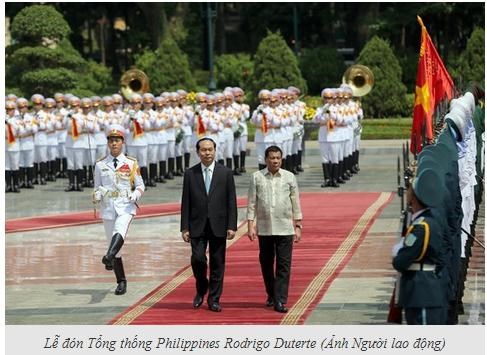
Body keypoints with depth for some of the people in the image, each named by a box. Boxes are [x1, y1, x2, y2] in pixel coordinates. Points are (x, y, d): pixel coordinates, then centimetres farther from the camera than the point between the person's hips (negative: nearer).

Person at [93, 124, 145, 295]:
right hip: (108, 209, 3)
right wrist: (96, 196, -7)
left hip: (125, 207, -3)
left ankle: (109, 257, -57)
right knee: (112, 242, 6)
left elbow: (140, 185, 9)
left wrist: (135, 195, -13)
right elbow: (97, 187, 15)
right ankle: (121, 282, 16)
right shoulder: (100, 165, 8)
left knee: (119, 232, -32)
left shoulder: (131, 164, 4)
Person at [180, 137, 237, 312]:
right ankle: (201, 289, 15)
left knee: (217, 263, 2)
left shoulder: (226, 173, 3)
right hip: (197, 225, 0)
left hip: (218, 226, 0)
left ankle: (214, 299, 11)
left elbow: (231, 201, 2)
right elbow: (185, 203, 3)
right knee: (197, 258, -11)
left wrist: (232, 226, -5)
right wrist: (185, 228, -2)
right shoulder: (190, 174, 4)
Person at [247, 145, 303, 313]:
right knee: (266, 264, 10)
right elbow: (252, 203, 4)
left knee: (284, 266, -6)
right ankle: (271, 295, 27)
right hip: (264, 229, 1)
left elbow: (296, 204, 7)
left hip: (285, 229, -1)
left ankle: (280, 301, -7)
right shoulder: (256, 177, 3)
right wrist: (251, 226, -2)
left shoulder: (289, 177, 4)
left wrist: (298, 226, 4)